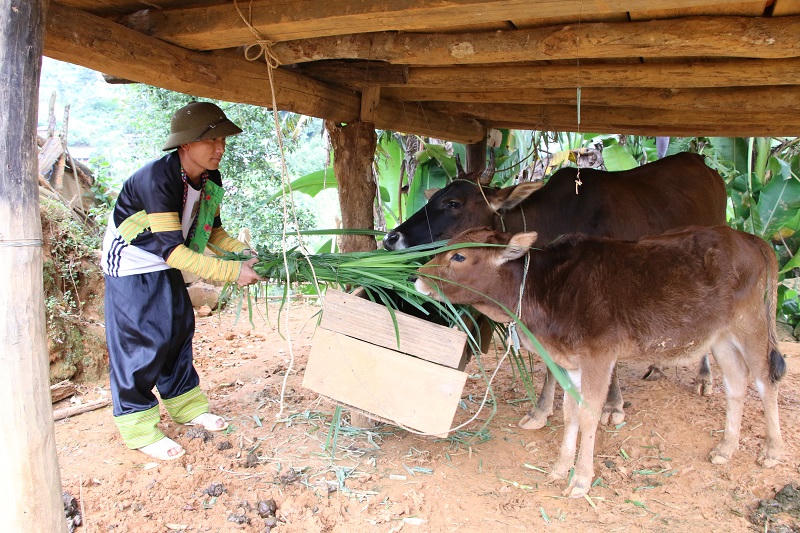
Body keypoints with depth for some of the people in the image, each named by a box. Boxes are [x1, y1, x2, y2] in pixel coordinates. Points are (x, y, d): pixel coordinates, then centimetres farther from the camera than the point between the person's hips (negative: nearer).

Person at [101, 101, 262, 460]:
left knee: (178, 331, 11)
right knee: (139, 342, -6)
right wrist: (233, 272, -36)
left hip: (166, 268, 8)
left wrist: (243, 252, -13)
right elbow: (173, 250, -34)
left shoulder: (211, 180, -8)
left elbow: (211, 231, 6)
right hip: (130, 266, -7)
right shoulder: (157, 179, -32)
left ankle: (185, 405, 27)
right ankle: (138, 428, 7)